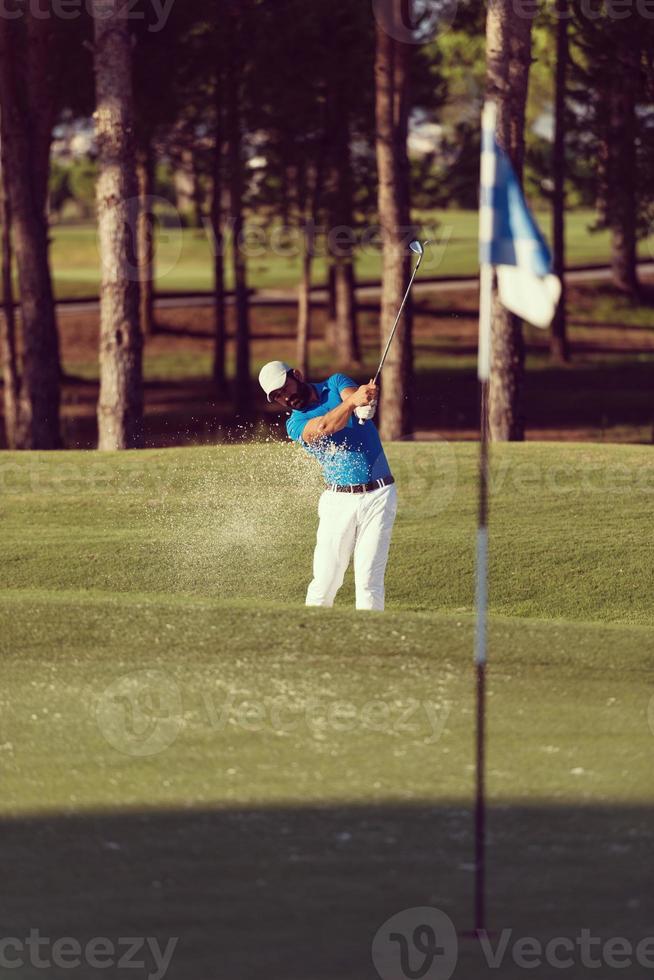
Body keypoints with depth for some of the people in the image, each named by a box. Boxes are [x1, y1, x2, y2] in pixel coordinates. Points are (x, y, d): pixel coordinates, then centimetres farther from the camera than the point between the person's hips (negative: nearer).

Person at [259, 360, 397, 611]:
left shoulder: (336, 384, 7)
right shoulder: (295, 424, 3)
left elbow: (351, 394, -17)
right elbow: (323, 427, -19)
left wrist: (365, 398, -43)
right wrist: (352, 401, -39)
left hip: (378, 496, -1)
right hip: (339, 501, 1)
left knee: (369, 581, -8)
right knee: (325, 581, -4)